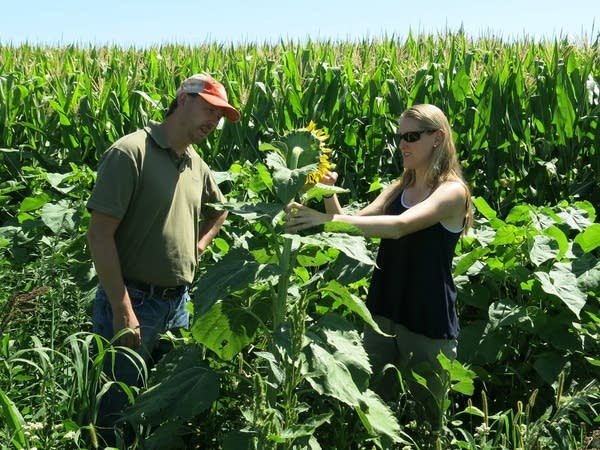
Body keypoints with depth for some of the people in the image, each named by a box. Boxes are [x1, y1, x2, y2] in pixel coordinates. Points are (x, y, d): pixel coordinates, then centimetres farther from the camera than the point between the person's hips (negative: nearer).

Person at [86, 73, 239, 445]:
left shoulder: (196, 164, 8)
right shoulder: (130, 152, -14)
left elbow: (219, 210, 28)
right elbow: (100, 235, -18)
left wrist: (198, 248, 9)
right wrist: (123, 310, -20)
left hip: (178, 303, 7)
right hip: (132, 302, -7)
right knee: (120, 413, 4)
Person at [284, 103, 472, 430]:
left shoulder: (453, 191, -12)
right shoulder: (397, 189, 9)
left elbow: (400, 226, -28)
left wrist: (329, 220, -36)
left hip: (428, 323, -6)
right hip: (382, 313, 6)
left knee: (423, 421, 9)